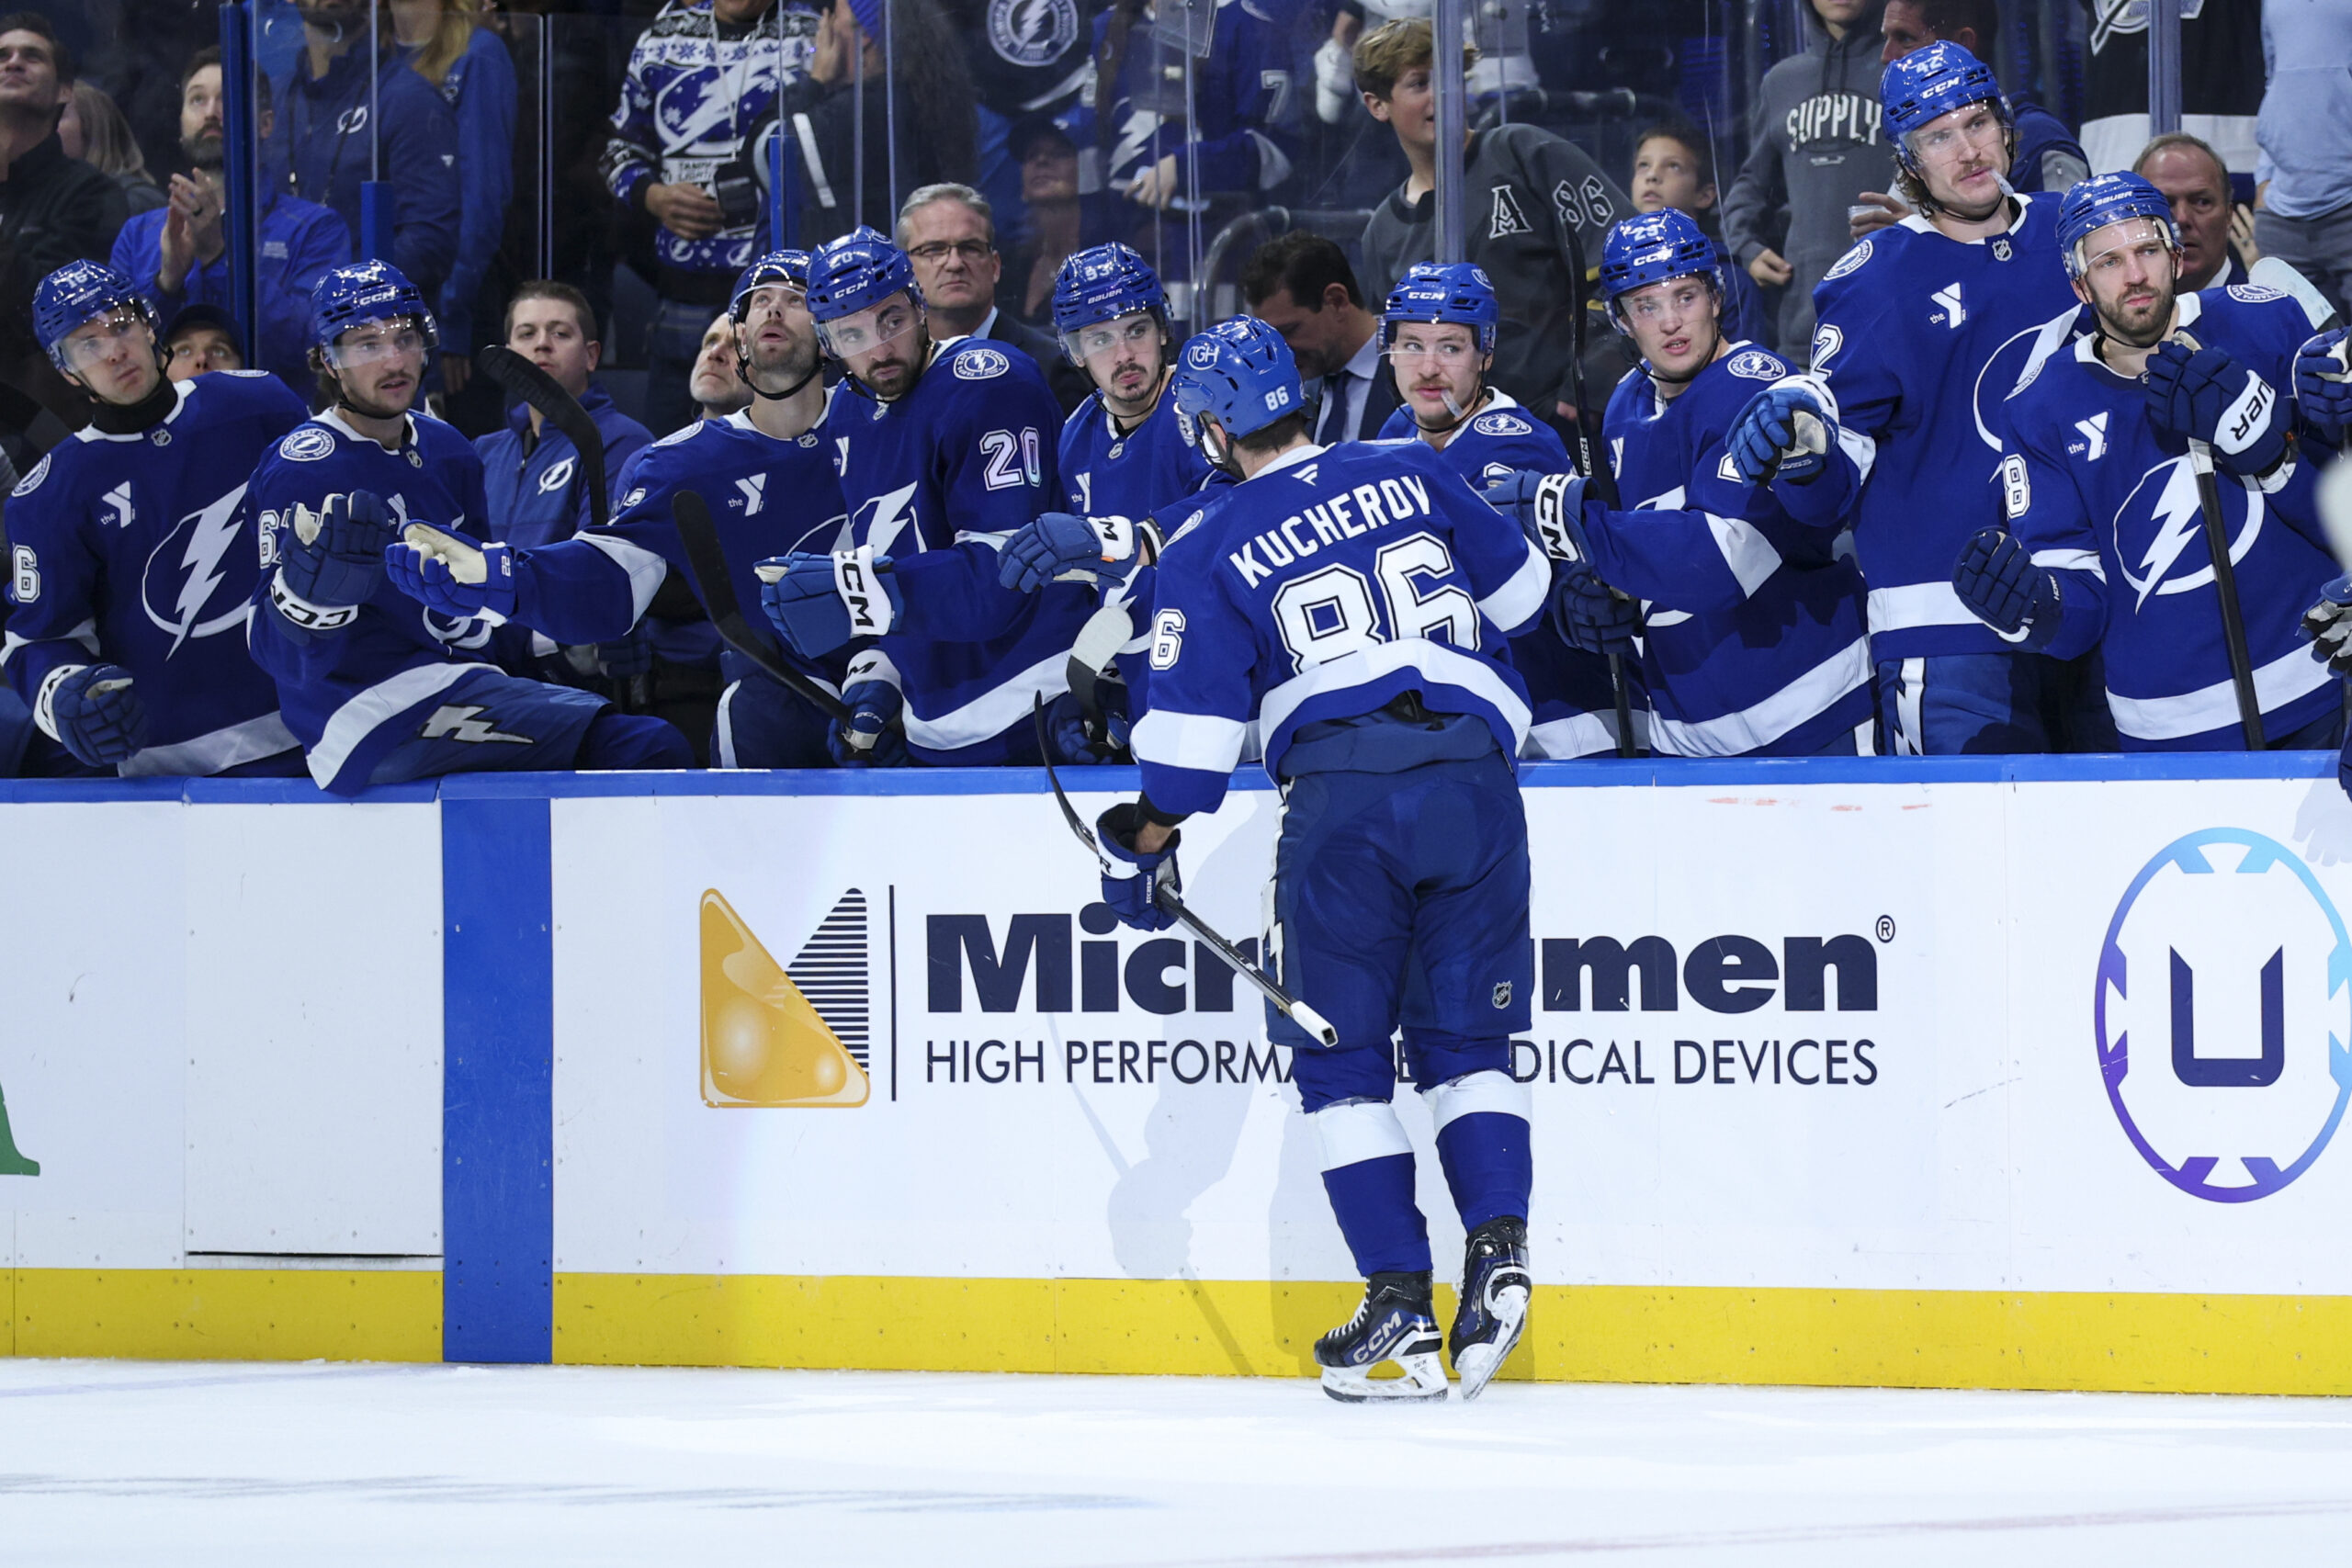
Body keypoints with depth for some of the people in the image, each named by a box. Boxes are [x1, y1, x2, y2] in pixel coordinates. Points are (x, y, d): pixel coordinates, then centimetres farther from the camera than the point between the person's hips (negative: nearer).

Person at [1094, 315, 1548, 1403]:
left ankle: (1399, 1292, 0)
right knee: (1465, 1041, 13)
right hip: (1473, 773, 3)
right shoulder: (1409, 475, 13)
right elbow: (1520, 587, 23)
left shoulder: (1210, 552, 5)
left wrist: (1143, 845, 13)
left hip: (1340, 793, -3)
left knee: (1340, 1056, 9)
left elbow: (1192, 725, 1)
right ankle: (1497, 1241, -8)